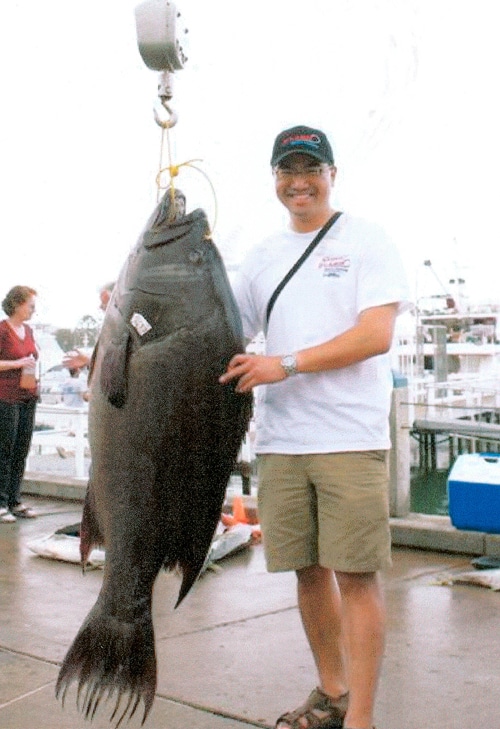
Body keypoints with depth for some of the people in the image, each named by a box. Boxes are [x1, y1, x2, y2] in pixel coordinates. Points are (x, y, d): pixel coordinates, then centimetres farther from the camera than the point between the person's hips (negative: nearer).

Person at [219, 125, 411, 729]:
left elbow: (377, 334, -10)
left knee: (356, 574, -3)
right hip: (279, 440, 5)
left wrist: (287, 364, -18)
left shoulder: (365, 240, 1)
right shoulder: (262, 256, 16)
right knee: (308, 569, 11)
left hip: (350, 436, -5)